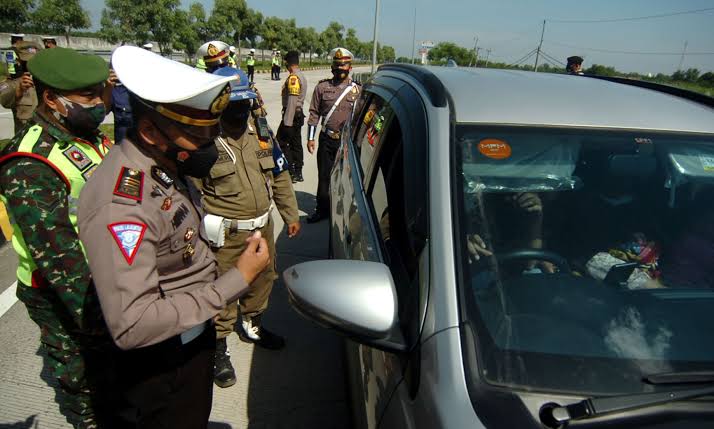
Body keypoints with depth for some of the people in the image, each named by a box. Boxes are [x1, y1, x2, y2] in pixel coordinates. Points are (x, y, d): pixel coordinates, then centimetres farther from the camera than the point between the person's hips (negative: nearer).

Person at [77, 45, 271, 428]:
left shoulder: (165, 164, -4)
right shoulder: (120, 203, -33)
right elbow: (131, 326, -37)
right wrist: (236, 281, -32)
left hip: (195, 338, 8)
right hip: (163, 369, -8)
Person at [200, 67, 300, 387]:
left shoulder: (261, 132, 5)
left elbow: (279, 177, 12)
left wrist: (291, 215, 13)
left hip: (262, 226, 7)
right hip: (226, 235, -6)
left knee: (263, 279, 21)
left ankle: (251, 326, 47)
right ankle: (219, 349, 26)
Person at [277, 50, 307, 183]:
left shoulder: (293, 78, -17)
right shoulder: (302, 76, 14)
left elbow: (292, 101, -23)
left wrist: (287, 121, -24)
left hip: (291, 114, -10)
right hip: (299, 113, 10)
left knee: (282, 142, -4)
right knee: (296, 143, 13)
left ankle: (291, 172, -5)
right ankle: (298, 173, 19)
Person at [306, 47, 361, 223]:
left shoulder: (357, 90, 3)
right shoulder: (322, 87, 4)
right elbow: (314, 113, 7)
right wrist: (310, 138, 3)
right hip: (327, 140, 1)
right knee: (324, 176, 6)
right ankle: (323, 209, 19)